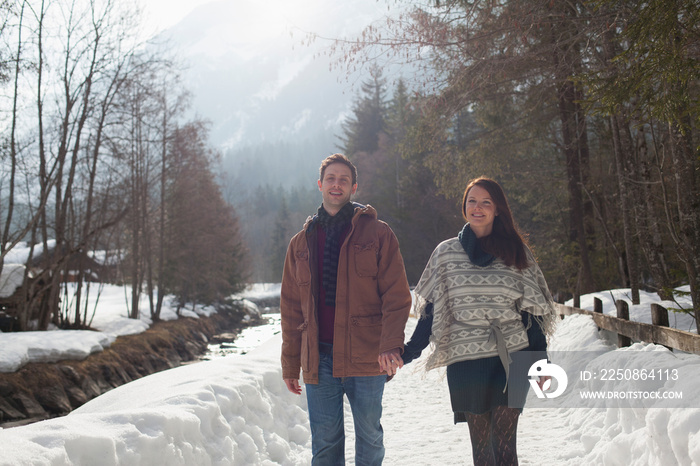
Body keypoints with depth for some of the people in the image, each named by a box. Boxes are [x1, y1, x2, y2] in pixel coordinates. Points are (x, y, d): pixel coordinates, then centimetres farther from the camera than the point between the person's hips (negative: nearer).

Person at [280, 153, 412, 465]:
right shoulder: (301, 243, 12)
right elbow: (291, 309, 13)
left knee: (369, 436, 10)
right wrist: (290, 365, 11)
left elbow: (397, 295, -4)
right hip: (318, 360, 3)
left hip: (366, 357, -2)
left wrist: (391, 346, -18)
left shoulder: (377, 234, 2)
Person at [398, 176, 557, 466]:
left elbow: (532, 311, 8)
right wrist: (409, 352, -1)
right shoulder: (446, 253, 7)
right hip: (465, 362, 1)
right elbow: (432, 311, 8)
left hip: (511, 360, 0)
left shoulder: (516, 252, 7)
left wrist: (541, 360, 5)